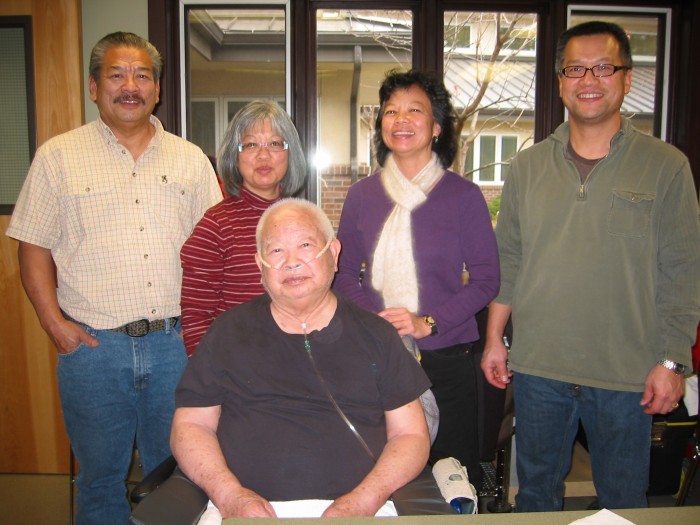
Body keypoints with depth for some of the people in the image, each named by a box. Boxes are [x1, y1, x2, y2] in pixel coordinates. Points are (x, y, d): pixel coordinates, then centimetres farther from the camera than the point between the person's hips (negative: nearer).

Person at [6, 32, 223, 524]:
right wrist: (54, 321, -8)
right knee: (101, 478, 14)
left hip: (177, 343, 2)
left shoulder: (191, 159, 8)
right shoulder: (58, 156, 3)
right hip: (93, 345, -1)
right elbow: (34, 247, 3)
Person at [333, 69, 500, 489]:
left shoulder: (463, 195, -2)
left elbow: (486, 279, -3)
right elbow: (344, 273, 7)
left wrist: (428, 322, -15)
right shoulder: (362, 195, 5)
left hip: (447, 357, -1)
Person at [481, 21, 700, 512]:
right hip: (537, 366, 2)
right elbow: (507, 260, 8)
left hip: (627, 375, -2)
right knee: (535, 494, 18)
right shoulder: (528, 166, 5)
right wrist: (494, 338, 6)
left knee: (623, 502, 15)